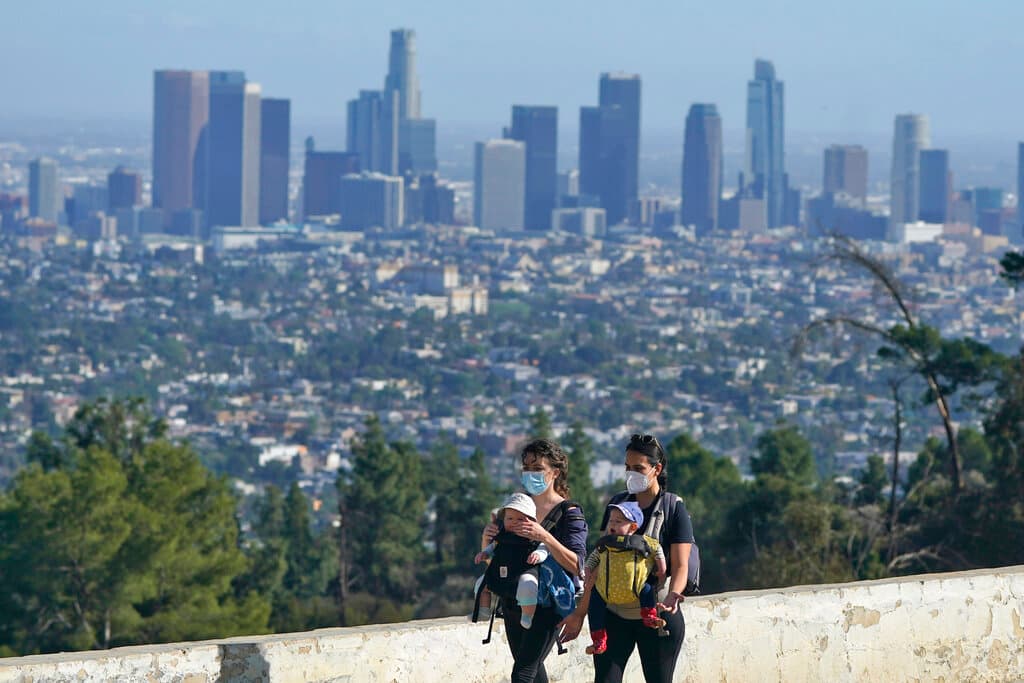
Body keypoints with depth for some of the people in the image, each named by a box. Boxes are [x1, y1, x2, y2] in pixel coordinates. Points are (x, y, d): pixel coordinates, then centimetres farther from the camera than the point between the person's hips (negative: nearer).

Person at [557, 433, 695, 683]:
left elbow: (680, 565, -9)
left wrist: (673, 595, -31)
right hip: (614, 614, 3)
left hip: (656, 615, -3)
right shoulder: (618, 503, 10)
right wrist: (580, 612, 10)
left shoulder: (673, 508, -2)